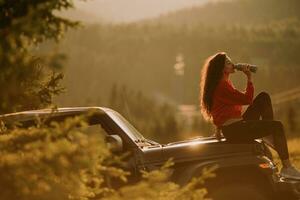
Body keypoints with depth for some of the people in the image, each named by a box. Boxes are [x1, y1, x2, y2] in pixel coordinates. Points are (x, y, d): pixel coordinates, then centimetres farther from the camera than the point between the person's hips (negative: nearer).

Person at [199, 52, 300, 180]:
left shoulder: (224, 83, 15)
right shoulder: (221, 86, -19)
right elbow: (247, 100, -17)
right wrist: (249, 79, -12)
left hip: (238, 125, 11)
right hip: (233, 130, -11)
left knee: (264, 97, 8)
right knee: (277, 126, -16)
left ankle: (270, 134, 3)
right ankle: (287, 168, -15)